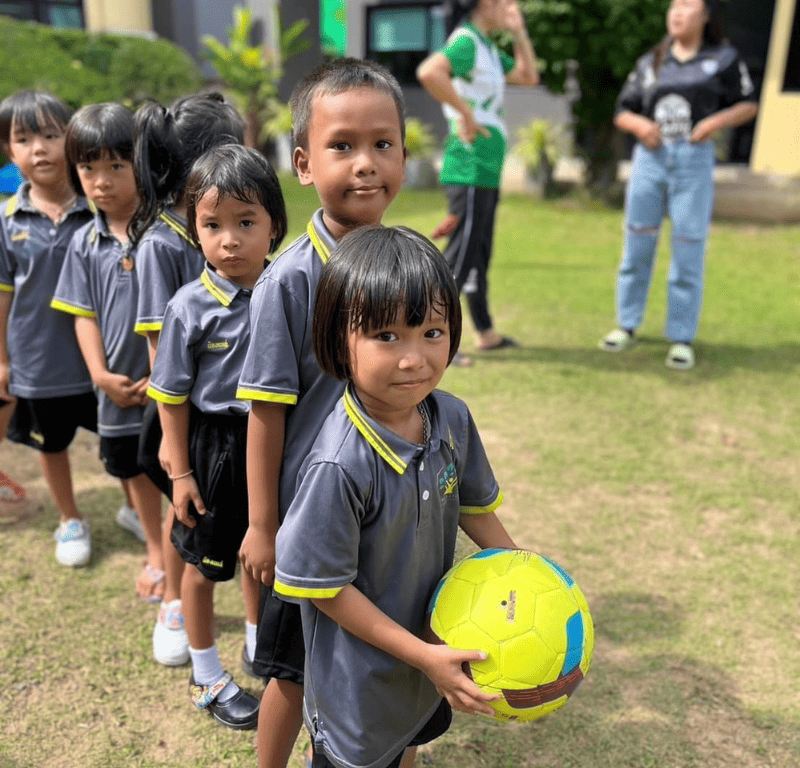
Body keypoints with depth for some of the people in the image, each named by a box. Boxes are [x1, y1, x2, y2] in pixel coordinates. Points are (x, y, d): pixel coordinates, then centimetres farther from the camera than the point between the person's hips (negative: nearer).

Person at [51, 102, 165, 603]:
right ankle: (157, 553, 41)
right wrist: (100, 373, -8)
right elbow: (84, 314, 4)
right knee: (136, 471, 19)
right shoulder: (85, 243, 1)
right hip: (119, 386, 5)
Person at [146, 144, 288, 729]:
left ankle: (258, 643, 49)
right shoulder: (191, 307, -17)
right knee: (206, 563, 14)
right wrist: (180, 473, -8)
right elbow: (173, 397, -10)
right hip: (214, 445, -3)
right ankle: (207, 677, 37)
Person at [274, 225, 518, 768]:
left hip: (432, 642, 6)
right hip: (360, 676, -6)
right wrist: (422, 656, -20)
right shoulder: (340, 465, -34)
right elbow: (323, 587, -24)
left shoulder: (453, 419, -13)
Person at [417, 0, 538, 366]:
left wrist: (518, 31, 16)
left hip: (486, 169, 10)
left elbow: (528, 76, 25)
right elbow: (428, 72, -31)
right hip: (470, 167, -10)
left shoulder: (487, 47, 18)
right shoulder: (466, 40, -12)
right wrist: (465, 113, -24)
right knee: (461, 253, -9)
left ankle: (486, 333, 26)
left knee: (479, 253, 15)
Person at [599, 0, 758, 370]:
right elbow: (622, 112, 15)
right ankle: (626, 326, 17)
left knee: (688, 250, -3)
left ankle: (681, 338, 4)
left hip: (694, 160, -2)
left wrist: (717, 121, -9)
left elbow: (748, 105, 11)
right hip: (650, 157, 3)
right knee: (637, 246, 5)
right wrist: (638, 124, -7)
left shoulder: (723, 58, 7)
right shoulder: (650, 63, 13)